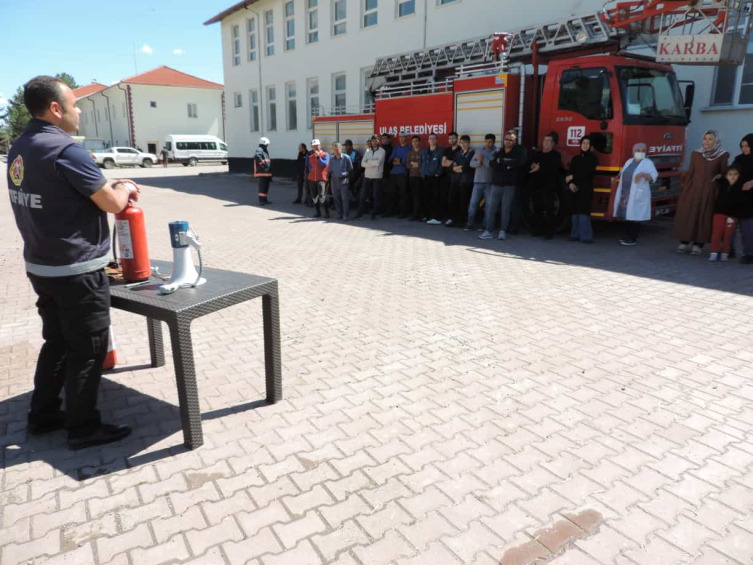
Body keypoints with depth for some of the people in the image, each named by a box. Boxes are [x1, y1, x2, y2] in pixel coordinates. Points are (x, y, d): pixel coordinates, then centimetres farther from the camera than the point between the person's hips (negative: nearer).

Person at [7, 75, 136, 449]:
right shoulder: (65, 150, -19)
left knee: (57, 342, 20)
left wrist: (110, 189, 11)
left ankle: (43, 415, 32)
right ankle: (84, 428, 14)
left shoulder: (19, 149, 9)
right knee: (87, 349, 3)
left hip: (41, 266, 9)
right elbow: (113, 203, -17)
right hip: (76, 271, -9)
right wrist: (125, 188, 4)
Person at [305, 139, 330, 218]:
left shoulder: (325, 154, -1)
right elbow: (307, 166, 19)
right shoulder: (310, 155, 12)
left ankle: (327, 212, -6)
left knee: (322, 195, -15)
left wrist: (318, 157, -21)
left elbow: (324, 164, -15)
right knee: (314, 196, 7)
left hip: (321, 178, -5)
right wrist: (307, 174, 9)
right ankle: (318, 212, 16)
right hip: (311, 178, 5)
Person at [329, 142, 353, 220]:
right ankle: (339, 214, 18)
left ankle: (346, 215, -4)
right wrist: (330, 179, 9)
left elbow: (350, 169, 2)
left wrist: (345, 174, -7)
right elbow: (330, 170, 14)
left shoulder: (346, 158, -4)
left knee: (345, 198, -7)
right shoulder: (332, 158, 8)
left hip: (343, 180, -4)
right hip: (334, 181, 4)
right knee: (336, 198, 8)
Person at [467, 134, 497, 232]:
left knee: (490, 204, -2)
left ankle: (486, 226, 6)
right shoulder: (479, 150, 12)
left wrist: (483, 160, -16)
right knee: (473, 203, 1)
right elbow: (472, 163, 3)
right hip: (478, 181, 3)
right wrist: (479, 162, -16)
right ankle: (470, 224, 8)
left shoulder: (496, 152, -2)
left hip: (490, 183, -3)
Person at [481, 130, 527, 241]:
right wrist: (507, 165, -15)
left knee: (506, 209, 1)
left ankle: (503, 231, 8)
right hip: (496, 184, 3)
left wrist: (501, 161, -14)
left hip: (510, 185, -3)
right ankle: (488, 231, 1)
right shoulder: (498, 152, 12)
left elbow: (519, 162, -19)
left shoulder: (519, 151, 2)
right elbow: (493, 164, -4)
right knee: (490, 208, -2)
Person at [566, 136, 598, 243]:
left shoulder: (592, 158, 3)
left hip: (586, 188, -4)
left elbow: (588, 172, -10)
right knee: (576, 211, 2)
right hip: (575, 188, 4)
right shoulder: (575, 159, 16)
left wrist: (573, 177, -11)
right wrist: (570, 183, -12)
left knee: (584, 211, -12)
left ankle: (586, 236, -13)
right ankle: (576, 235, 7)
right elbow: (570, 173, 8)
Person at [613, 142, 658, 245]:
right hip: (625, 194, 6)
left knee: (635, 217, -5)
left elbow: (654, 176, -15)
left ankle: (633, 239, -1)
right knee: (626, 216, 9)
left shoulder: (648, 163, -4)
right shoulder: (629, 161, 15)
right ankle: (627, 237, 18)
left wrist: (643, 174, -30)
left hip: (637, 195, -6)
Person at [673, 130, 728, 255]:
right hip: (693, 189, 2)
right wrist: (684, 188, 4)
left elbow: (723, 173, 8)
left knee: (704, 217, 1)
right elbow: (690, 172, 6)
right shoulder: (696, 154, 6)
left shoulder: (722, 155, 1)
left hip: (709, 191, -2)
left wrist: (719, 176, -10)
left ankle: (698, 244, 7)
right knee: (687, 215, 1)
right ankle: (684, 242, 10)